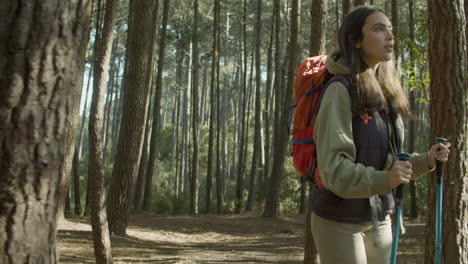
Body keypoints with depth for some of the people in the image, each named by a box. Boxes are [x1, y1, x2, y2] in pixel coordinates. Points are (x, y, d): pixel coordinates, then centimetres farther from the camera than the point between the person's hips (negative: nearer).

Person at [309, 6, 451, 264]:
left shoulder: (385, 94, 9)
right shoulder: (341, 89, -14)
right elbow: (333, 167, -20)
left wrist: (425, 160, 0)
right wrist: (383, 180, -33)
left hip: (379, 219, 7)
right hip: (339, 220, -7)